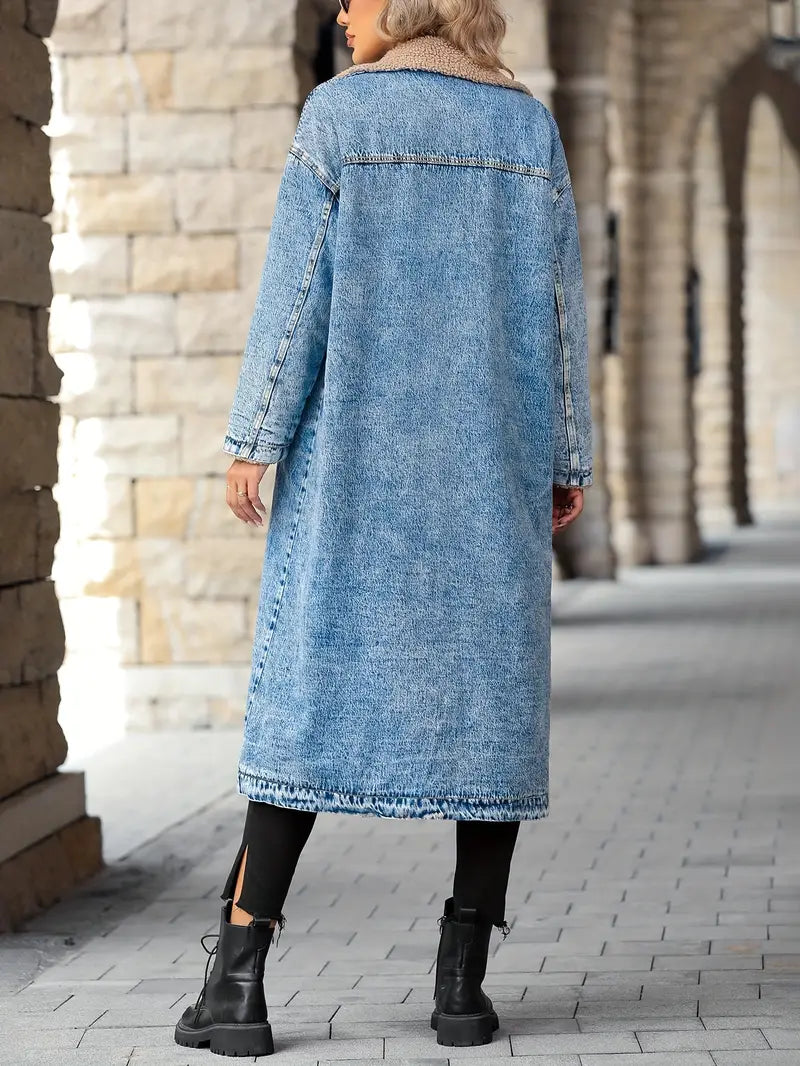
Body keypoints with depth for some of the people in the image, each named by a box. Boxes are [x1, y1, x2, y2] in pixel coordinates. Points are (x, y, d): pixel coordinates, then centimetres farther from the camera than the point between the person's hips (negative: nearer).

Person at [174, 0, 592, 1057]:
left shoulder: (339, 113, -2)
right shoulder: (529, 125, 8)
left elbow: (297, 285, -7)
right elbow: (560, 304, 7)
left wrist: (254, 439, -4)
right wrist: (567, 463, 11)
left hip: (357, 455, -2)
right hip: (492, 461, 2)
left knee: (310, 696, -1)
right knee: (489, 696, 5)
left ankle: (239, 978, -4)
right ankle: (464, 980, 2)